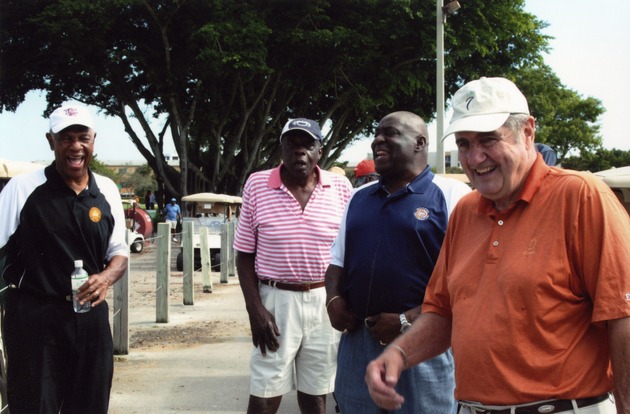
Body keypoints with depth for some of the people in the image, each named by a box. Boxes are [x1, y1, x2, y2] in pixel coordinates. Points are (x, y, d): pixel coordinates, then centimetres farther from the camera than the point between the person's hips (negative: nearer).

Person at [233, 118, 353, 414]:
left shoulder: (341, 187, -1)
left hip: (325, 301, 1)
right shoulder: (257, 185, -3)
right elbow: (244, 255, 1)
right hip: (275, 299, -1)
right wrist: (254, 309, -8)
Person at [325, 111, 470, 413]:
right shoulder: (359, 198, 16)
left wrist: (408, 321, -17)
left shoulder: (451, 195, -5)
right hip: (357, 341, 6)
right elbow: (338, 261, 22)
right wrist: (333, 299, 1)